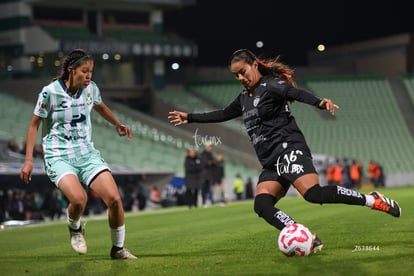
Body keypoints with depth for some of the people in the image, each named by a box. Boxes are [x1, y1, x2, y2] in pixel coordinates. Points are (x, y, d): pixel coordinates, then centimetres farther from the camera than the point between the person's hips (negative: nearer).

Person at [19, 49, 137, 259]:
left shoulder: (91, 88, 1)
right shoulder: (50, 92, -12)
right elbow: (34, 125, -2)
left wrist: (117, 124, 36)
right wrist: (28, 160, -5)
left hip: (87, 153, 5)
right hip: (59, 156, -5)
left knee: (114, 199, -13)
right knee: (78, 199, -31)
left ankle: (118, 248, 9)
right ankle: (74, 227, 5)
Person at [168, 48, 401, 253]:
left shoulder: (270, 85, -5)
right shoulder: (245, 98, 21)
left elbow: (298, 93, -23)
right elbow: (223, 114, 36)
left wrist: (320, 102, -43)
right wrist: (190, 118, 40)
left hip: (288, 150, -9)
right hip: (271, 164, 9)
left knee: (314, 194, -28)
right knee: (262, 205, -14)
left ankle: (374, 200, -18)